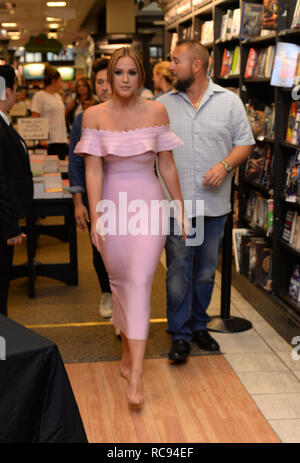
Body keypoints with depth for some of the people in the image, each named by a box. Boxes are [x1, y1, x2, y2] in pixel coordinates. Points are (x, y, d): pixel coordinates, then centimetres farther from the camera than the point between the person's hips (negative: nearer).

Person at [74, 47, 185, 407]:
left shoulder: (157, 111, -1)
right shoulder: (94, 115, -3)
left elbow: (167, 165, 4)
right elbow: (93, 170, -7)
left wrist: (180, 208, 6)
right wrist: (96, 218, -13)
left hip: (149, 203, -1)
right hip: (112, 202, 1)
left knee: (139, 281, -10)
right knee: (118, 280, 12)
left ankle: (135, 374, -9)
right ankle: (128, 348, 34)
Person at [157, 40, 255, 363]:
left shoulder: (229, 102, 2)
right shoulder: (163, 105, 4)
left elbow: (245, 142, 3)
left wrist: (225, 166, -14)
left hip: (214, 203, 1)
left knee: (206, 271, 13)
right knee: (178, 270, 2)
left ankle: (199, 325, 30)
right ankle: (180, 335, 13)